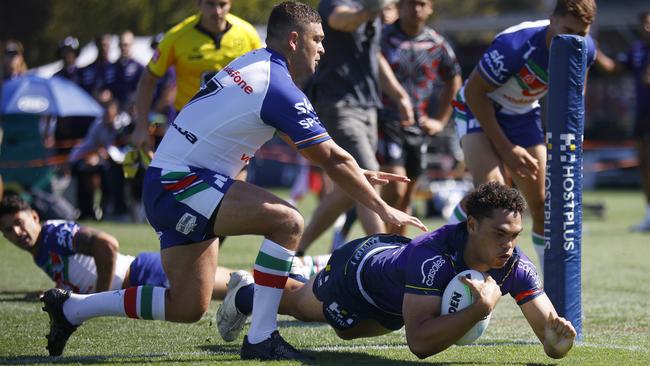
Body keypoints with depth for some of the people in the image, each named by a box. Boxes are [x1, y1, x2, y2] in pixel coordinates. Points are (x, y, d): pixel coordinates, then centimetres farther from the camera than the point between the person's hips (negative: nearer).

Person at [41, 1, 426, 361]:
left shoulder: (253, 63, 12)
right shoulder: (280, 89, -16)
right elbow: (333, 159, -12)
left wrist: (357, 174, 24)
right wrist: (384, 209, -4)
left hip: (167, 187, 10)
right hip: (179, 184, -10)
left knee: (188, 308, 12)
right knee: (287, 221, -21)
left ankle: (71, 308, 24)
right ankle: (261, 339, -17)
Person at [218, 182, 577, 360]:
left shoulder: (515, 265, -33)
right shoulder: (432, 256, -49)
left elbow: (549, 333, -31)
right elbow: (419, 343, -53)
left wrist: (557, 336, -55)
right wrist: (481, 308, -60)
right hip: (359, 266, -6)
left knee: (344, 327, 36)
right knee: (300, 305, 26)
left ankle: (301, 275, 64)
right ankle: (246, 296, 57)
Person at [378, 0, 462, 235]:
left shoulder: (437, 45, 5)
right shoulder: (381, 38, -7)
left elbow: (453, 82, 22)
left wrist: (440, 121, 17)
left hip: (417, 127, 4)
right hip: (386, 124, -4)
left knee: (405, 199, 9)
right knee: (395, 187, -18)